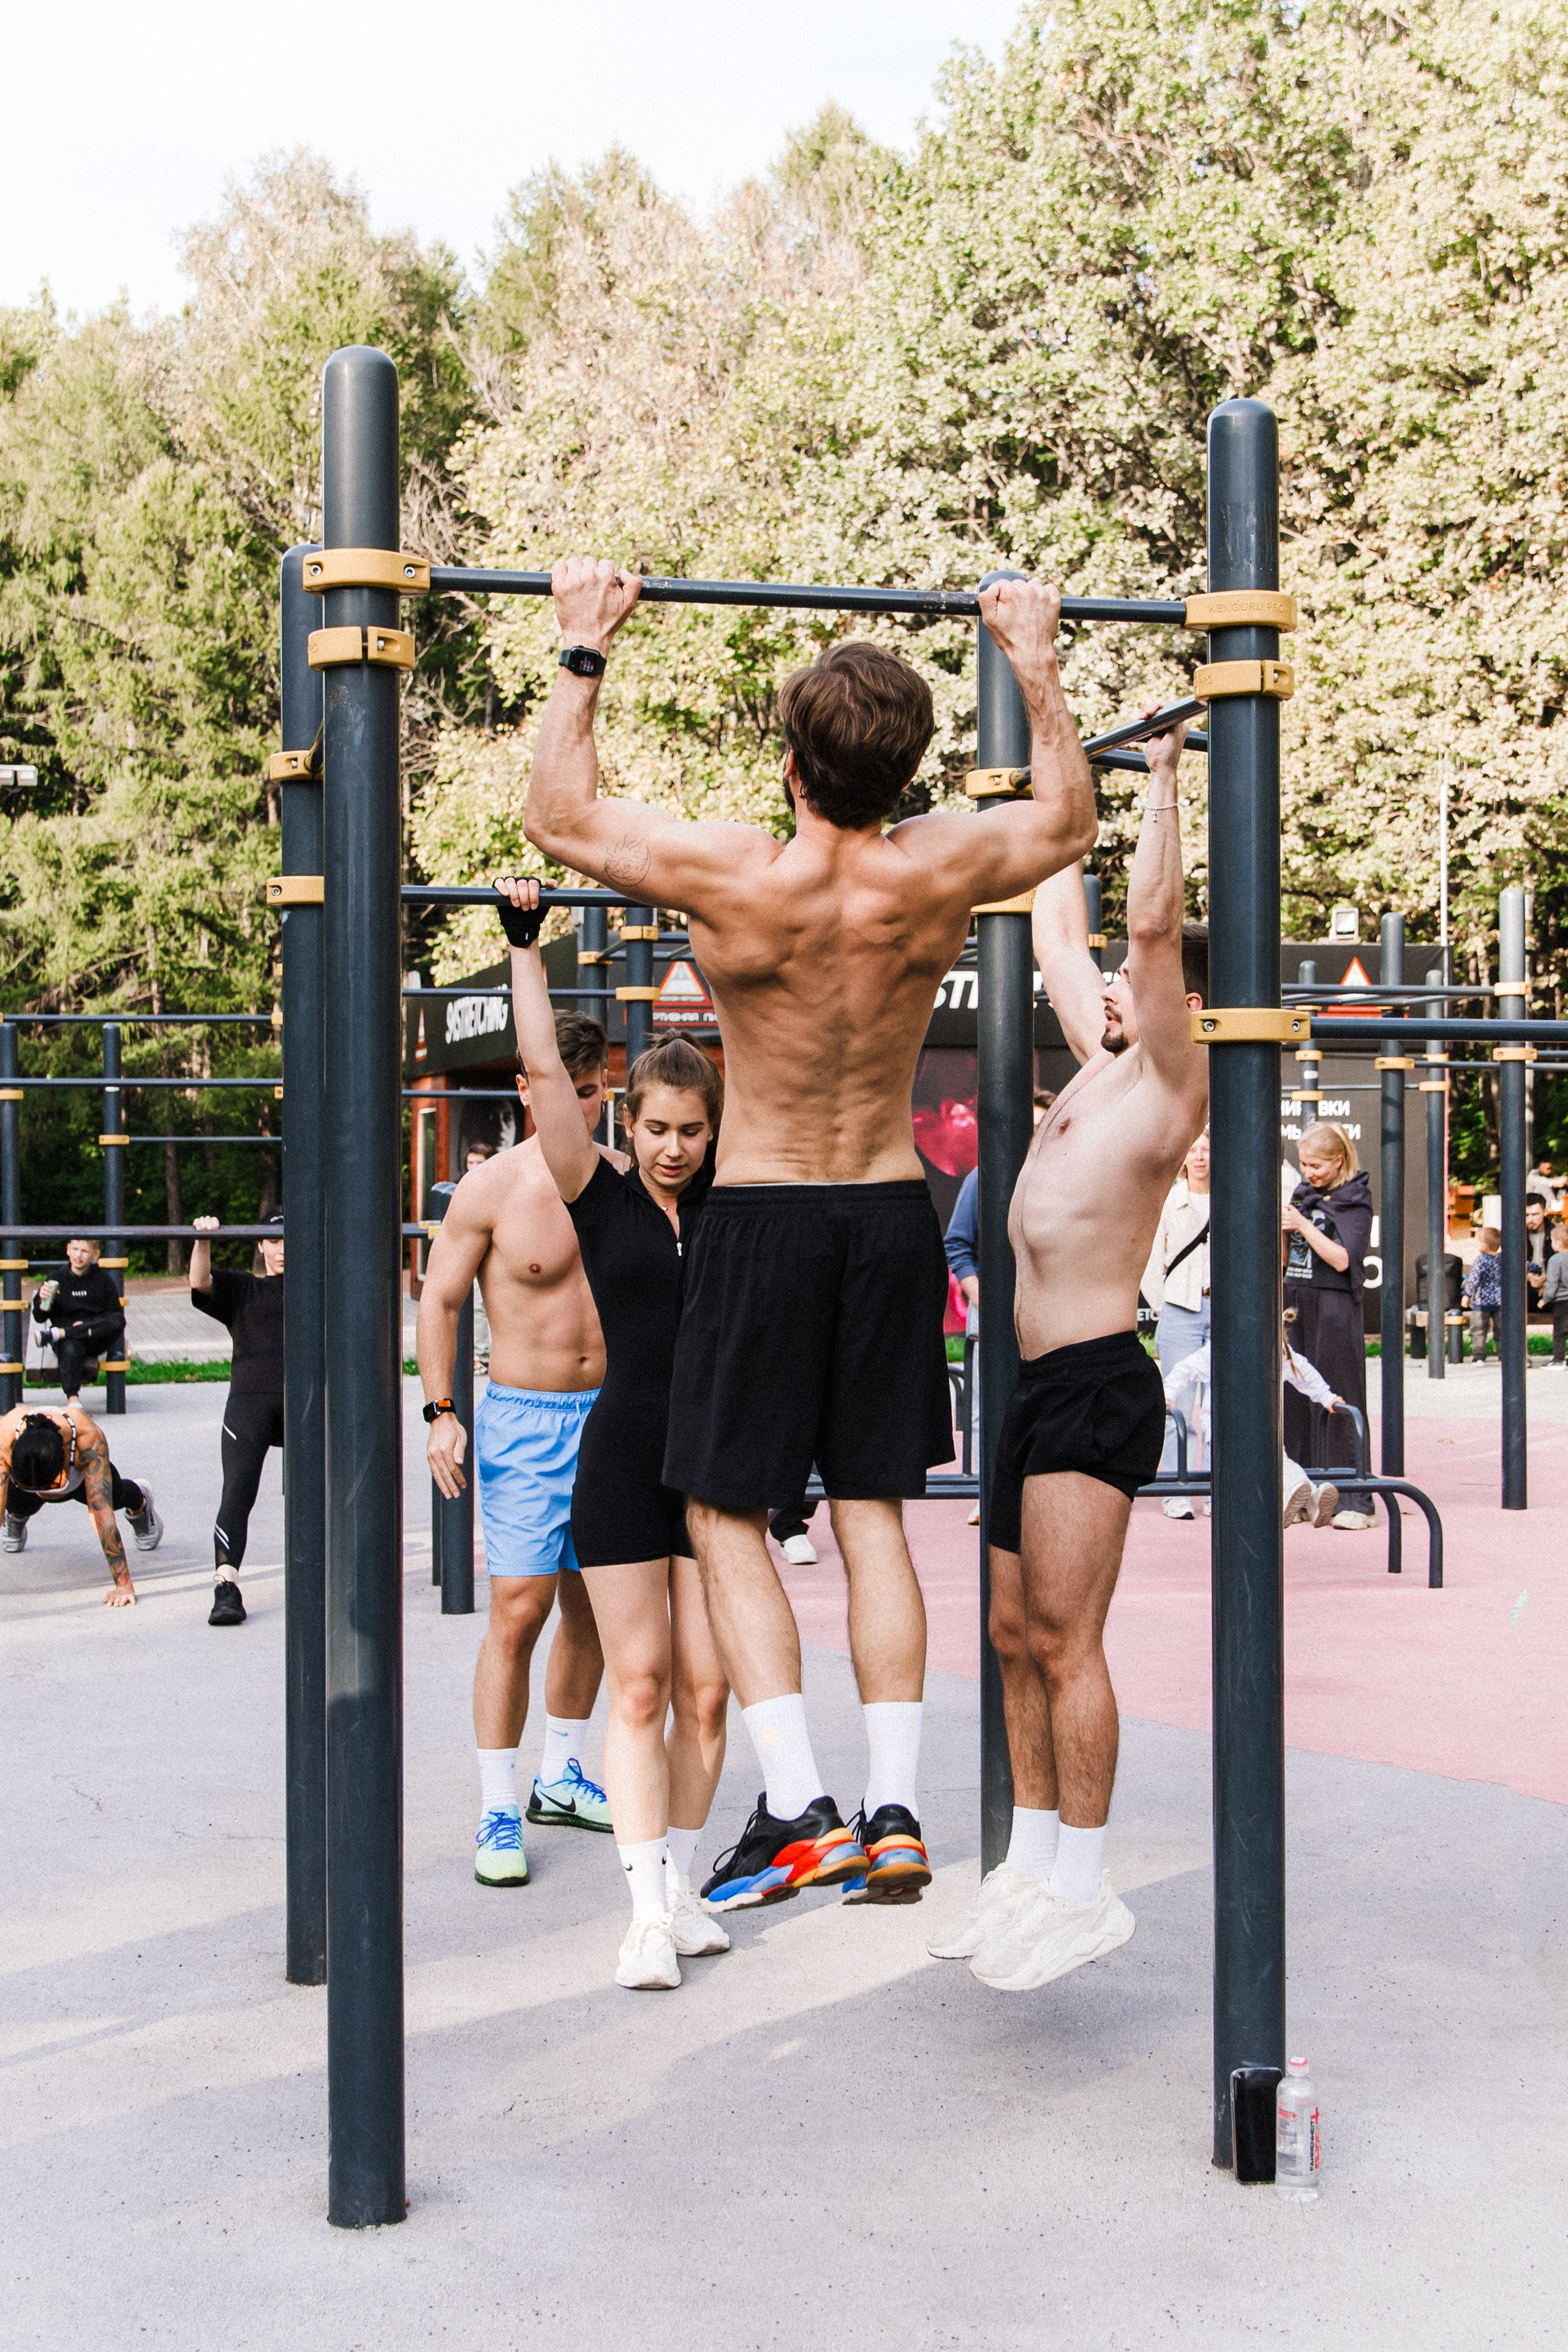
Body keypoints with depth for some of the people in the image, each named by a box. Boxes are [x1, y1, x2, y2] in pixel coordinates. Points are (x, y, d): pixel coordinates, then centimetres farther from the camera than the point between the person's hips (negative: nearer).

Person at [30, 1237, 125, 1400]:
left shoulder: (104, 1280, 10)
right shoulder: (57, 1280, 10)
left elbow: (116, 1316, 4)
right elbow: (40, 1318, 9)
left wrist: (87, 1326, -13)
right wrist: (42, 1300, -14)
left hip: (95, 1340, 1)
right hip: (68, 1339, -1)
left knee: (117, 1324, -31)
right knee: (70, 1348, -37)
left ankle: (56, 1334, -32)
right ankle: (72, 1398, -40)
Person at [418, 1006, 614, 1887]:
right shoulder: (492, 1188, -8)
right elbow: (440, 1301, -3)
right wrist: (442, 1412, -12)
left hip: (612, 1414, 5)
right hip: (524, 1418, -4)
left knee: (591, 1607, 12)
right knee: (519, 1611, -11)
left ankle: (560, 1778, 29)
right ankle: (499, 1812, -4)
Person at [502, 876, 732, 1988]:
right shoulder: (600, 1197, 0)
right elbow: (545, 1070, -5)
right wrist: (526, 945, -4)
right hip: (623, 1455, -2)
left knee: (707, 1689, 5)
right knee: (640, 1687, -2)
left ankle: (681, 1880, 18)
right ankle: (649, 1910, -4)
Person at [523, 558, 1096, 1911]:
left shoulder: (730, 877, -19)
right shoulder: (942, 874, -9)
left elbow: (560, 817, -1)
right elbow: (1069, 822, 14)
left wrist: (584, 652, 6)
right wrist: (1036, 664, 21)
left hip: (762, 1222, -3)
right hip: (893, 1214, 4)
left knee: (726, 1513, 6)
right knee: (873, 1516, 11)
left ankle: (799, 1806, -5)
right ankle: (896, 1812, 8)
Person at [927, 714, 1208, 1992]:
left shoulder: (1170, 1081, -7)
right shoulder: (1104, 1063, 16)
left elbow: (1153, 917, -16)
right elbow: (1059, 930, 27)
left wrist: (1164, 779, -9)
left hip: (1100, 1382, -9)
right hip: (1041, 1382, 9)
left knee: (1064, 1639, -12)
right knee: (1020, 1637, 12)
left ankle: (1086, 1887, -7)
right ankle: (1033, 1862, 21)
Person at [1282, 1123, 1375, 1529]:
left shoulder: (1355, 1199, -4)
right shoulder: (1301, 1194, 14)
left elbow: (1342, 1259, -13)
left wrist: (1303, 1225, -16)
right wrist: (1281, 1230, -4)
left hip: (1334, 1309, -6)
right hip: (1295, 1308, 6)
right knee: (1295, 1401, 5)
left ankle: (1353, 1501, -6)